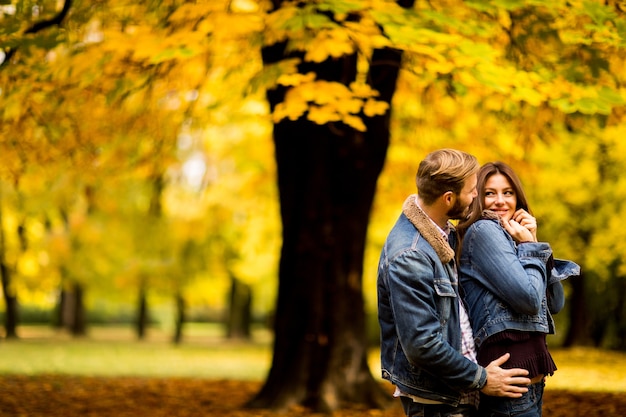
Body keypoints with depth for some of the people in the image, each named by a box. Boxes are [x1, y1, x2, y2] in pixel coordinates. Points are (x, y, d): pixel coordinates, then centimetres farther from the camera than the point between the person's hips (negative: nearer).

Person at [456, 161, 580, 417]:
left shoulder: (508, 237, 17)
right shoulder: (483, 231, -9)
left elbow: (555, 304, 9)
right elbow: (529, 299, -19)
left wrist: (533, 244, 3)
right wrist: (529, 246, -5)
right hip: (510, 375, -9)